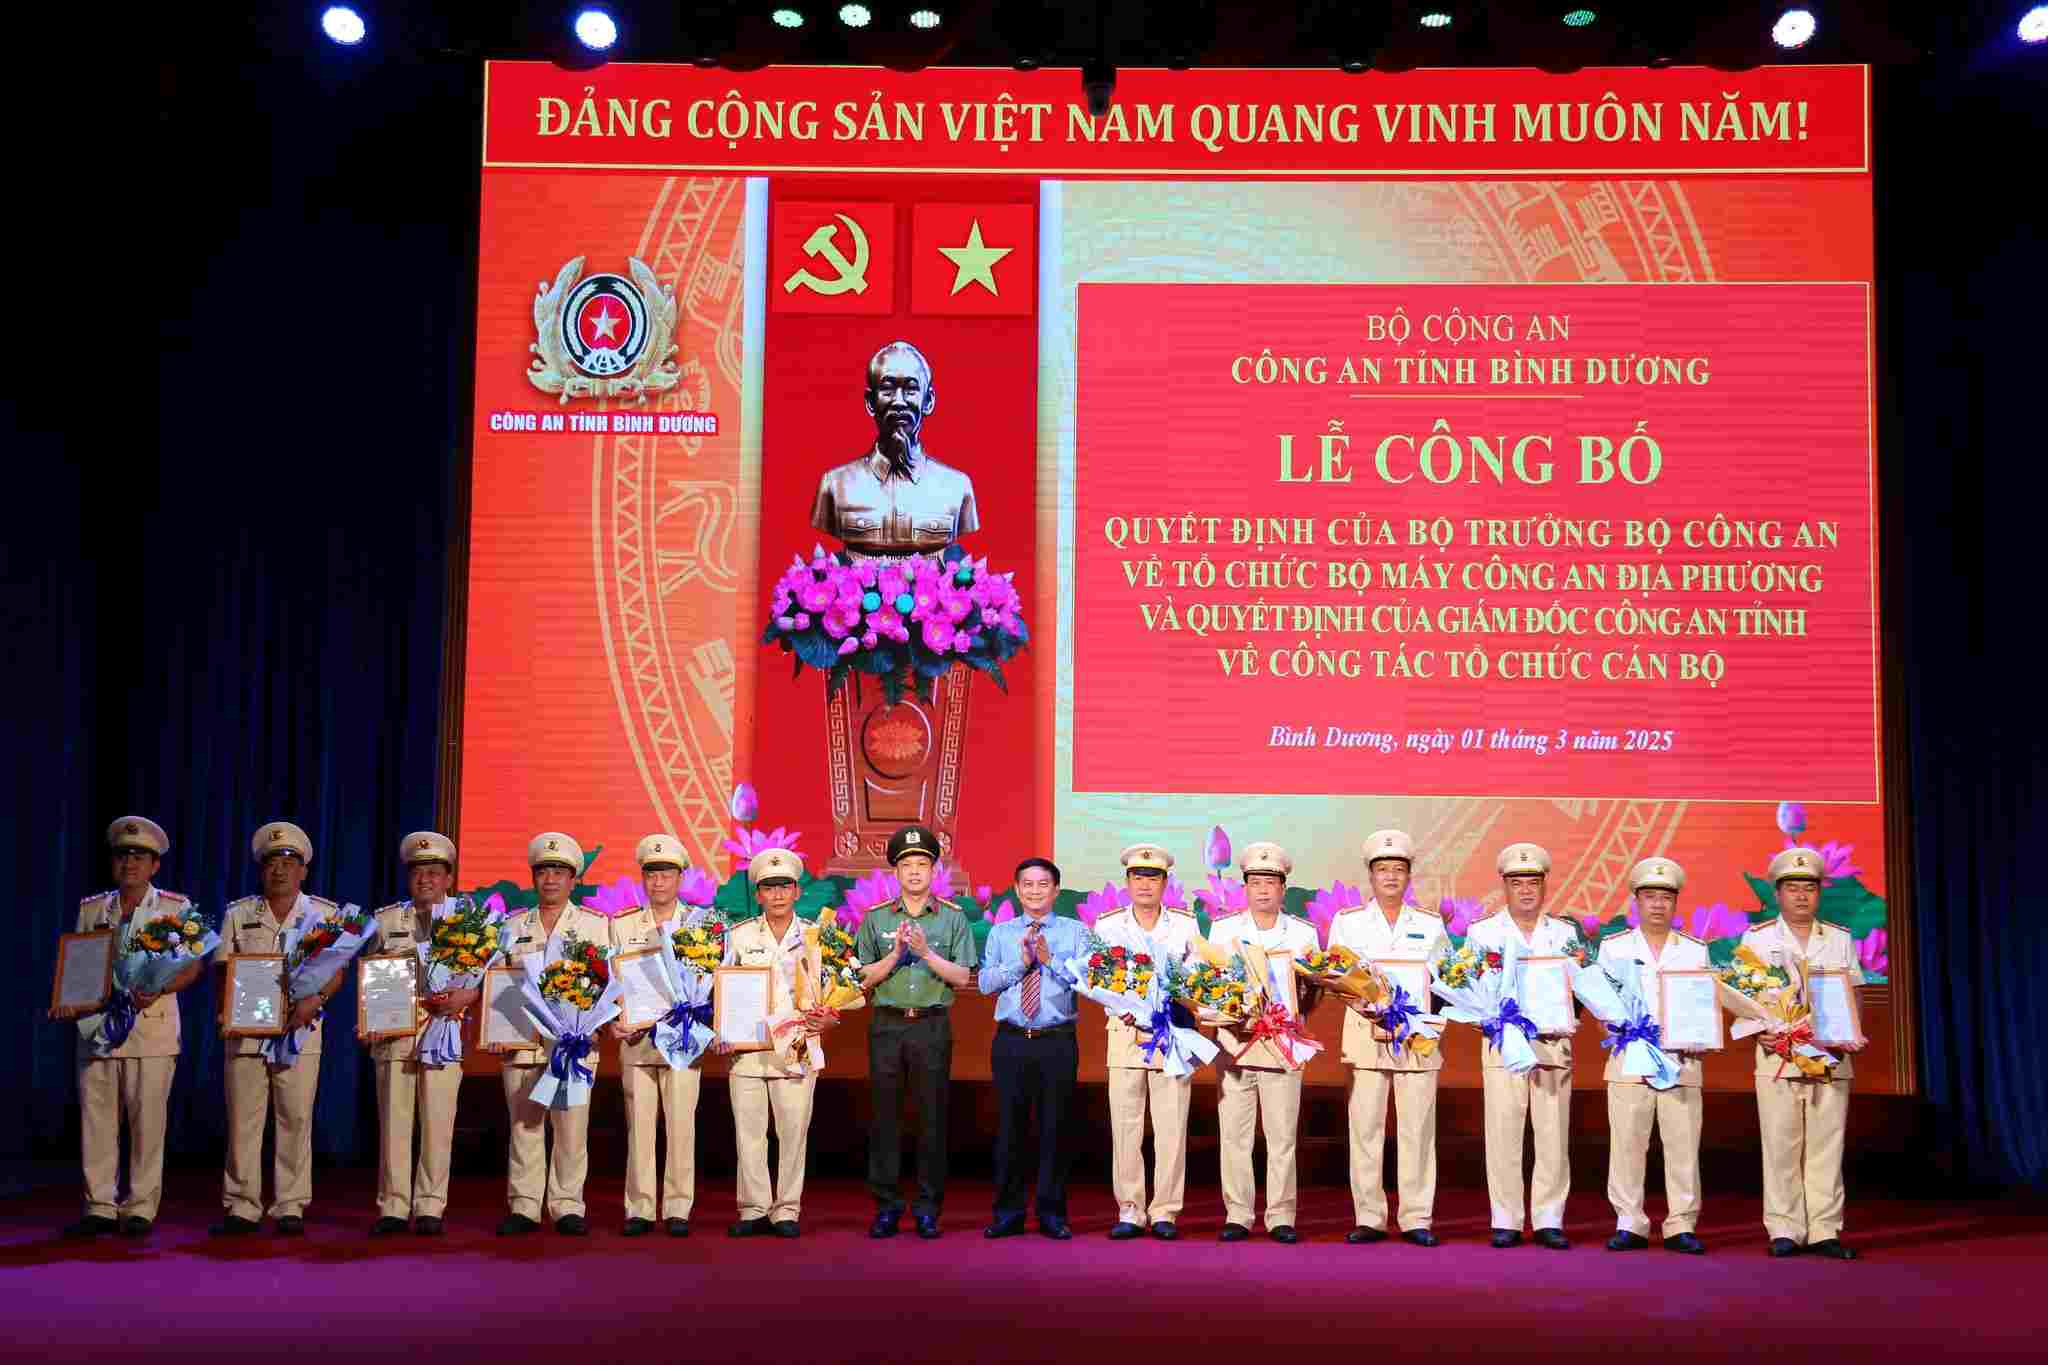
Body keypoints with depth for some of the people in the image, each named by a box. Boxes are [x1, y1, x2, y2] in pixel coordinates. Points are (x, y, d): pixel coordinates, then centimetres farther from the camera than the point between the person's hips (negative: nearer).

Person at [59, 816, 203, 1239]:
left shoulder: (176, 908, 3)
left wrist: (156, 990, -17)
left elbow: (193, 966, -1)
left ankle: (140, 1210, 5)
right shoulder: (91, 910, 13)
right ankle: (100, 1207, 10)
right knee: (96, 1119, 3)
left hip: (150, 1026, -3)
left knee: (147, 1120, -2)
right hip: (96, 1024, 3)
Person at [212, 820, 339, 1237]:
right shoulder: (238, 914, 11)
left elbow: (337, 970, 1)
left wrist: (316, 1000, -17)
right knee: (242, 1122, 1)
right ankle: (242, 1207, 8)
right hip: (246, 1030, 1)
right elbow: (221, 970, 8)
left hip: (299, 1031, -1)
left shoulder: (325, 914, 6)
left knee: (296, 1120, -1)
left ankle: (290, 1208, 6)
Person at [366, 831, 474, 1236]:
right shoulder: (385, 920, 13)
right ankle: (392, 1208, 6)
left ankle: (430, 1209, 4)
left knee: (438, 1122, -2)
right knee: (393, 1121, 0)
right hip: (393, 1033, 1)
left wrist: (467, 995, -14)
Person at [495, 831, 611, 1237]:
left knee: (571, 1126, -3)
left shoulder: (594, 925, 8)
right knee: (524, 1124, 3)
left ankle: (567, 1206, 3)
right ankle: (523, 1207, 8)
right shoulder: (514, 926, 15)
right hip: (521, 1041, 2)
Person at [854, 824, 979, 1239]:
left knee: (932, 1115, 2)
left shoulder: (953, 918, 5)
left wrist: (926, 952, -12)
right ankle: (886, 1205, 11)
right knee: (884, 1115, 3)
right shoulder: (876, 918, 7)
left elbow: (962, 978, -1)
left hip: (933, 1024, -1)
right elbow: (866, 978, 4)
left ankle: (928, 1207, 9)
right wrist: (896, 953, -10)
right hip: (887, 1025, 1)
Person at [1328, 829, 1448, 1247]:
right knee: (1365, 1128, -2)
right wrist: (1364, 1005, -12)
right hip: (1365, 1033, 0)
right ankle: (1368, 1219, 4)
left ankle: (1417, 1219, 5)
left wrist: (1426, 1016, -8)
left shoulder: (1431, 924, 11)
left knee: (1417, 1129, -1)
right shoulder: (1347, 922, 9)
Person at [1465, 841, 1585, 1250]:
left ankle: (1549, 1220, 8)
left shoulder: (1565, 933, 13)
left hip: (1554, 1043, 2)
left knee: (1553, 1134, 1)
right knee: (1504, 1133, -3)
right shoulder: (1483, 931, 7)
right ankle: (1505, 1220, 4)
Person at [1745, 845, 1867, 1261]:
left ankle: (1824, 1231, 5)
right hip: (1777, 1058, -2)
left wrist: (1854, 1034, -5)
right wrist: (1761, 1031, -12)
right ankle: (1784, 1230, 3)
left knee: (1826, 1146, 1)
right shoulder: (1757, 938, 6)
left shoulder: (1840, 939, 12)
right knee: (1781, 1147, -2)